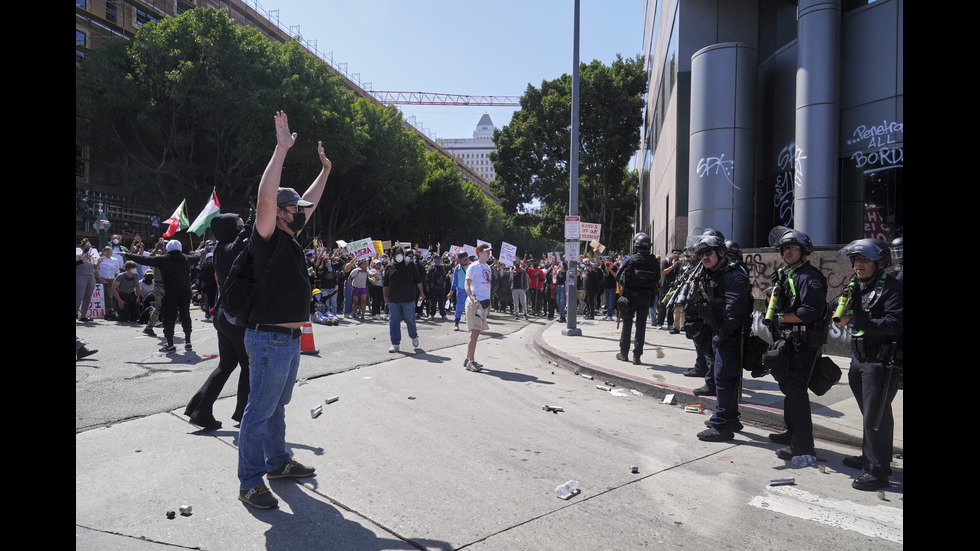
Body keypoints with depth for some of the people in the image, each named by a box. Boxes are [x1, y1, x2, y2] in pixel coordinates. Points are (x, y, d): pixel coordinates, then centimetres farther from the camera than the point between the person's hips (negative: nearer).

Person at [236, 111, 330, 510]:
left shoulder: (291, 238, 11)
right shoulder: (267, 239, -13)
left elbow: (309, 202, 25)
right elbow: (266, 196, -29)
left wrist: (325, 171, 29)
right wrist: (282, 148, -28)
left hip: (290, 339, 9)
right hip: (269, 339, -9)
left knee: (277, 406, 21)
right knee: (259, 412, -1)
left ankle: (278, 462, 36)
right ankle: (250, 483, 9)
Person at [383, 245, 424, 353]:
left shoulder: (410, 265, 2)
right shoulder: (389, 267, 7)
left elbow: (418, 280, 3)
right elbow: (385, 283, 14)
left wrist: (421, 292, -2)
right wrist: (385, 296, 14)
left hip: (408, 299, -2)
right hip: (393, 300, 2)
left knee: (410, 319, 5)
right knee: (394, 321, 1)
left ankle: (414, 337, 32)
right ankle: (395, 344, 8)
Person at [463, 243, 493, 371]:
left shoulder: (487, 267, 18)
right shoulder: (473, 267, -7)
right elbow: (467, 285, -13)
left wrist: (488, 304, 22)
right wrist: (472, 299, -28)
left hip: (484, 303, 8)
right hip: (475, 303, -8)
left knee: (476, 332, 11)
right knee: (474, 332, -11)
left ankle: (469, 359, 19)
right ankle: (470, 361, -8)